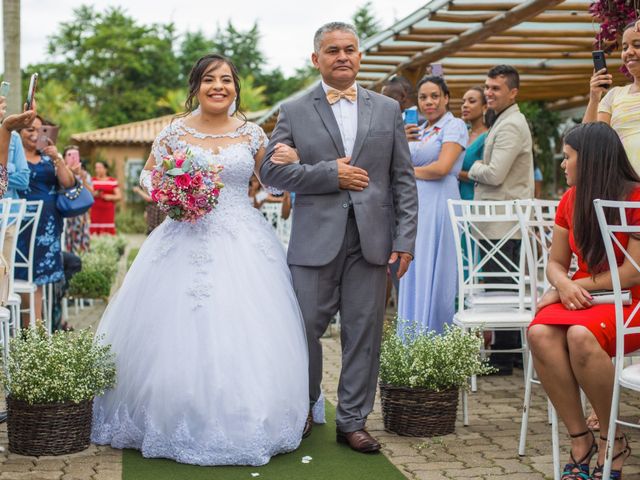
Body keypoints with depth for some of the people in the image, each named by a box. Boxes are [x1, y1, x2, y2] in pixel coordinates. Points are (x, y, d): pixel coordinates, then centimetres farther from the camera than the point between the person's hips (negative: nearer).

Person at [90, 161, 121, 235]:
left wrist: (110, 197, -11)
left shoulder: (113, 181, 9)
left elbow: (119, 196, 7)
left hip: (108, 210, 0)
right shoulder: (92, 181, 11)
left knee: (108, 231, -8)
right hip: (96, 210, 0)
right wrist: (94, 194, -13)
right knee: (95, 230, -9)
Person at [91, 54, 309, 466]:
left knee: (243, 334, -3)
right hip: (188, 240, 0)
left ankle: (241, 424, 12)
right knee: (181, 333, -2)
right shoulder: (176, 132, 4)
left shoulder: (252, 134, 7)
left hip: (244, 245, 1)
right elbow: (148, 175, 10)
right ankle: (181, 422, 14)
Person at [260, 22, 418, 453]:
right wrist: (330, 174, -11)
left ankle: (353, 421, 18)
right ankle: (303, 409, 28)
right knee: (305, 328, 5)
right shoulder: (294, 112, 7)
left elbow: (404, 180, 8)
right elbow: (271, 171, -1)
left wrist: (405, 239, -1)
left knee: (364, 332, 5)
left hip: (372, 240, 1)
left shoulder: (388, 110, 11)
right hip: (315, 240, -1)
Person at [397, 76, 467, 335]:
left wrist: (410, 171, 0)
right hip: (414, 206, 7)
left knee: (434, 277, -5)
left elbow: (442, 167, -14)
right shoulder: (419, 131, 20)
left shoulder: (454, 126, -2)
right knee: (413, 278, 7)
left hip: (438, 205, -7)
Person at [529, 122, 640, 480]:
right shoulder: (571, 200, 10)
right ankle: (580, 438, -18)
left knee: (581, 336, -37)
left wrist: (576, 285, -11)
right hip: (583, 300, 5)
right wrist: (564, 284, -11)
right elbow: (556, 263, 12)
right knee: (540, 333, -29)